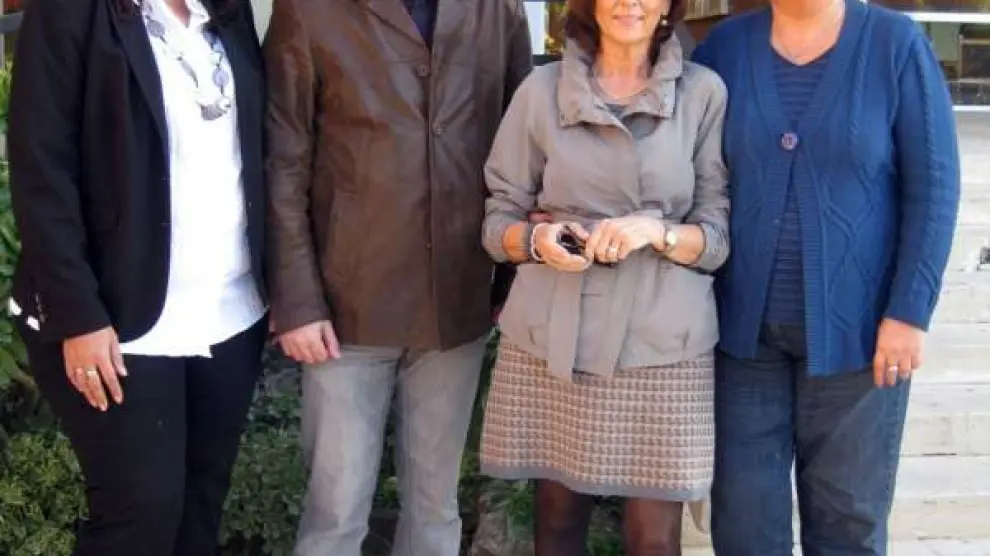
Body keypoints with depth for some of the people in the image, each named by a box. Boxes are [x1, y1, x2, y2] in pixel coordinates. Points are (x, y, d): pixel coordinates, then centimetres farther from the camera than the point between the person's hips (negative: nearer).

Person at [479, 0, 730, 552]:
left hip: (663, 340, -1)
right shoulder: (542, 89, 4)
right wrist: (537, 239, -14)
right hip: (550, 339, 1)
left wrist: (658, 231, -17)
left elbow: (721, 235, 2)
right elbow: (498, 220, 7)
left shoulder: (705, 91, 1)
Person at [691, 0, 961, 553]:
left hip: (855, 324, -2)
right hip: (745, 322, 2)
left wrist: (910, 311, -12)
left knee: (847, 510, 10)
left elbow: (934, 186, -7)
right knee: (743, 509, 9)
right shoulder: (725, 46, 2)